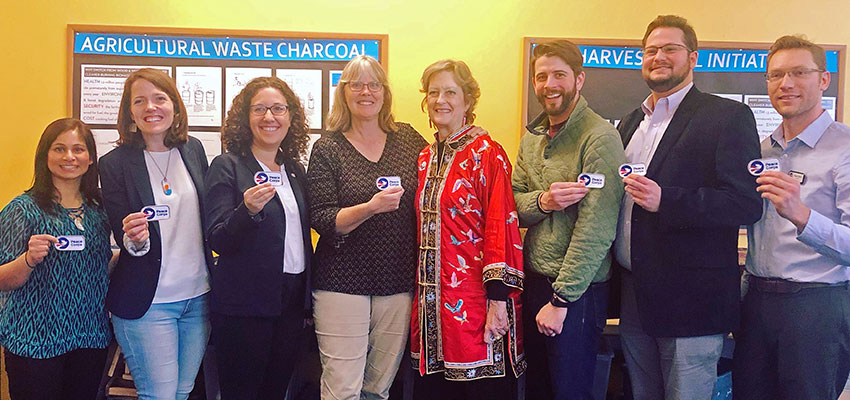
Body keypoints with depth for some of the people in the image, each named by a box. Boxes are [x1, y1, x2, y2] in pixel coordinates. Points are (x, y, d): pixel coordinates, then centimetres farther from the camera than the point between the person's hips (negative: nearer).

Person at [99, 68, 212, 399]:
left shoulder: (193, 149, 5)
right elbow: (122, 236, -6)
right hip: (148, 302, -4)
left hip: (198, 296, 4)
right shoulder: (115, 163, -6)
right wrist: (134, 239, -29)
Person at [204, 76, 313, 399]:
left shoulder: (295, 170, 10)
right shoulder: (227, 166, -7)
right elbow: (217, 241, -13)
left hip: (291, 300, 5)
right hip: (244, 304, -5)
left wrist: (310, 290, 11)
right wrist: (248, 211, -30)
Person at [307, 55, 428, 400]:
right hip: (343, 284, -2)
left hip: (399, 283, 3)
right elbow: (321, 219, -9)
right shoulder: (328, 149, 0)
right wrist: (371, 207, -24)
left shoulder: (408, 138, 7)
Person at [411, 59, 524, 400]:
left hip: (474, 302, -6)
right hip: (432, 302, 6)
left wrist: (499, 300, -18)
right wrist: (422, 293, 12)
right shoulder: (425, 158, 12)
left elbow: (501, 228, -13)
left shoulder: (487, 154, -7)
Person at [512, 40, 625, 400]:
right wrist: (542, 201, -15)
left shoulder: (600, 138, -15)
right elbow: (512, 205, 8)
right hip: (533, 279, 7)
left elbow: (595, 230, -19)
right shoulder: (531, 138, 10)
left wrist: (560, 300, -18)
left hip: (577, 290, -7)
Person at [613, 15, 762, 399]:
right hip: (633, 296, 7)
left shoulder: (728, 116, -6)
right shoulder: (629, 123, 15)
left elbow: (747, 203, -15)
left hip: (690, 302, -6)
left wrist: (664, 200, -25)